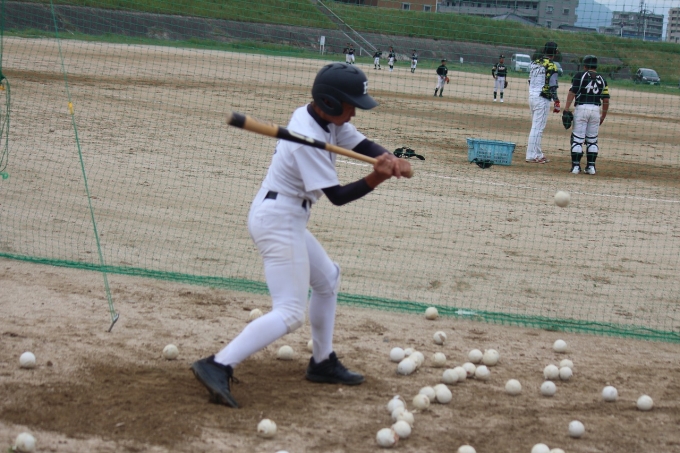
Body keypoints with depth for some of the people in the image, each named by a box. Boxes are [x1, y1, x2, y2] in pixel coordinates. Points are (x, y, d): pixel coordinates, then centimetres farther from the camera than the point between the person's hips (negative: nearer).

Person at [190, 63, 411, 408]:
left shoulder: (327, 119, 4)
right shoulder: (309, 140, -23)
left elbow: (363, 144, 4)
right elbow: (336, 196, -21)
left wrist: (392, 160, -15)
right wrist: (375, 179, -32)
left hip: (282, 219, 11)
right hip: (278, 221, -11)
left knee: (326, 278, 27)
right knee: (289, 313, -15)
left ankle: (323, 363, 35)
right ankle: (218, 367, -26)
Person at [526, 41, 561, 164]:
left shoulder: (534, 63, 9)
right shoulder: (551, 66, -13)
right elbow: (552, 87, -16)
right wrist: (557, 103, -12)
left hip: (532, 97, 8)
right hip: (542, 99, -8)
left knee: (536, 127, 16)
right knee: (537, 127, -4)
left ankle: (538, 154, 21)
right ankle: (531, 155, -3)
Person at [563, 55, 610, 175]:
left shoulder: (580, 75, 1)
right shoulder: (602, 79, 12)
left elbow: (572, 92, -9)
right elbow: (606, 100, 10)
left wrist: (566, 109, -10)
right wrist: (603, 115, 19)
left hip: (581, 108, -4)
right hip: (596, 109, 4)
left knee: (577, 138, -1)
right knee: (592, 140, 12)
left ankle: (576, 166, -5)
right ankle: (591, 167, 12)